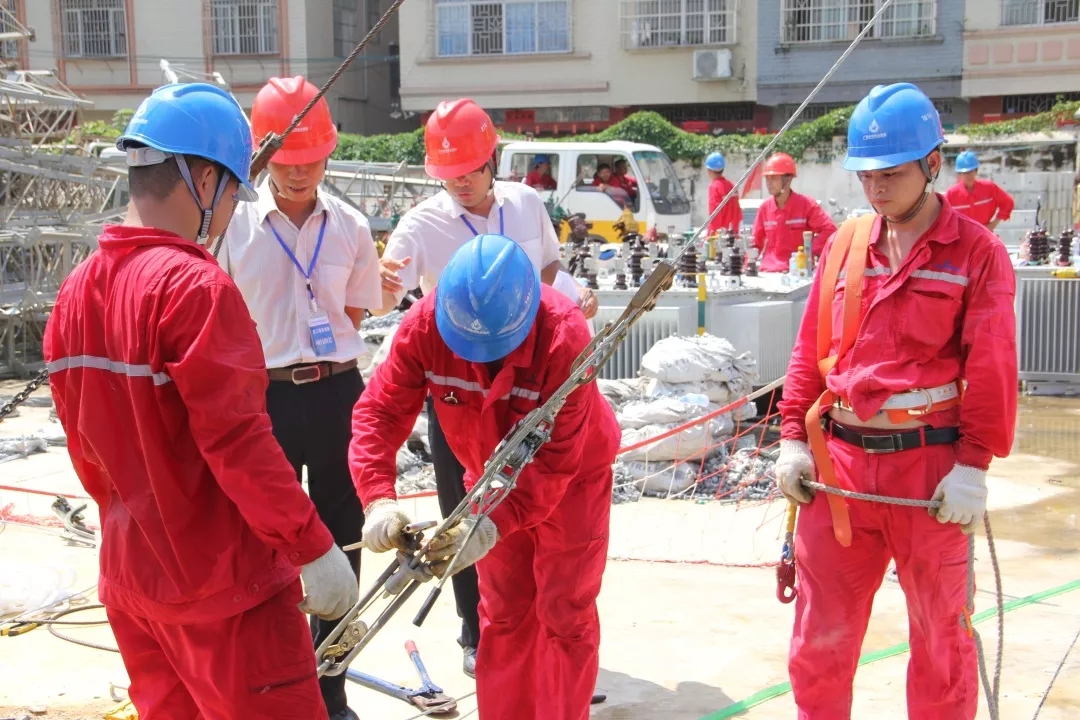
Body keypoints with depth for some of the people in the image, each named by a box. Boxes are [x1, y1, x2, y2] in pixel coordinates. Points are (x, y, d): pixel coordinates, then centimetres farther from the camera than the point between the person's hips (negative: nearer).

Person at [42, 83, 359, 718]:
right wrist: (315, 547, -16)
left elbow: (84, 443, 12)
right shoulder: (196, 287, -19)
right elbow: (238, 444, -23)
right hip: (222, 579, -8)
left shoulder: (77, 292, 5)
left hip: (129, 575, 8)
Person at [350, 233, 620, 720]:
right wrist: (379, 499, -39)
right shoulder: (424, 324, -27)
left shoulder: (565, 336, -37)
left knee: (564, 615, 3)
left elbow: (556, 459, -35)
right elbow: (380, 410, -24)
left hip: (571, 478, -3)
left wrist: (493, 525, -44)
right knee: (502, 614, 12)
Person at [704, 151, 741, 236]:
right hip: (732, 233, 7)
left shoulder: (714, 186, -10)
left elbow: (714, 213, -14)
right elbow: (738, 212, 13)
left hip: (719, 232, -7)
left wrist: (712, 231, -11)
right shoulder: (732, 185, 10)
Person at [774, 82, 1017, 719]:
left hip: (930, 466, -3)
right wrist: (794, 438, 5)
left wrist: (973, 467, -12)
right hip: (837, 463, 4)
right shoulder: (845, 243, 8)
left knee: (941, 634, 12)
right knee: (822, 634, 11)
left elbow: (991, 369, -8)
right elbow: (810, 349, 11)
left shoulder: (977, 252, -4)